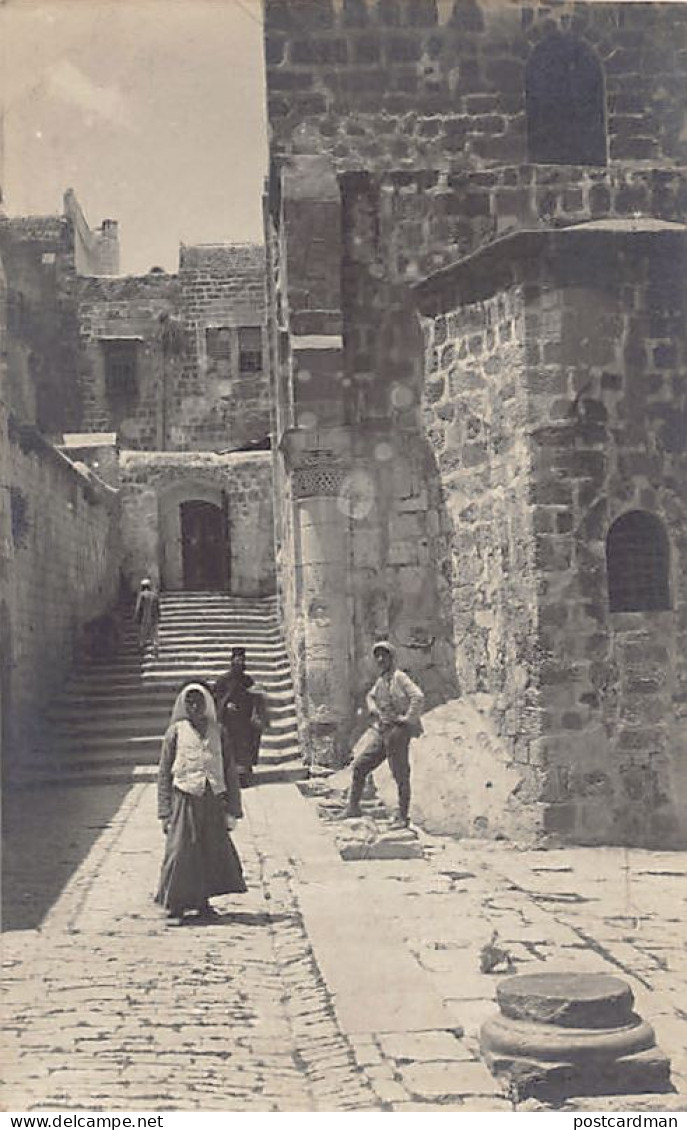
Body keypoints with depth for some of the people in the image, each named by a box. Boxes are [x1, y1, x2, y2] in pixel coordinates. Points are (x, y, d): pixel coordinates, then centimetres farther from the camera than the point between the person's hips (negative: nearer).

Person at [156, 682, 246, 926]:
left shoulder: (216, 732, 7)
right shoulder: (175, 732, 0)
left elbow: (228, 771, 8)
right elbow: (164, 774, 1)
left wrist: (232, 808, 3)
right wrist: (165, 812, -4)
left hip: (212, 802, 3)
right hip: (184, 800, -3)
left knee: (213, 852, 5)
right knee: (180, 853, -5)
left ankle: (202, 902, 19)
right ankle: (175, 907, 4)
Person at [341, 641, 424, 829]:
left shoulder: (399, 677, -10)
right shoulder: (381, 680, 14)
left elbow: (418, 697, -21)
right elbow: (371, 696, 35)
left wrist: (408, 718, -18)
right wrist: (372, 708, 15)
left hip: (398, 731, -8)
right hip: (380, 729, 8)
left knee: (401, 776, 0)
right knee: (359, 765, 1)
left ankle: (403, 817, 9)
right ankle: (353, 807, 11)